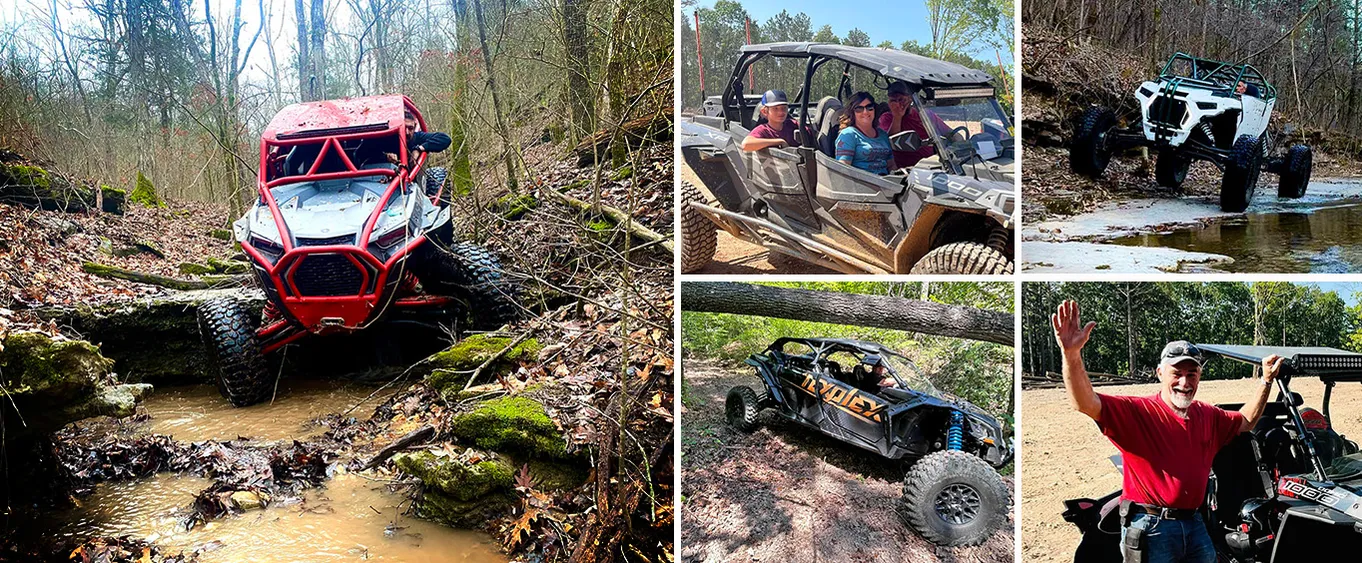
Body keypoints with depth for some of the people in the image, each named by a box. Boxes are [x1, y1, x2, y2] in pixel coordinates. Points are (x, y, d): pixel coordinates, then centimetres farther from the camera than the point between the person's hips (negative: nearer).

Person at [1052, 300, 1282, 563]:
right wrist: (1071, 354, -44)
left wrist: (1266, 380, 23)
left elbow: (1245, 421, 31)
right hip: (1150, 529, -6)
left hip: (1194, 524, 6)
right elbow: (1085, 403, -28)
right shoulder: (1137, 411, -12)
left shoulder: (1207, 415, 11)